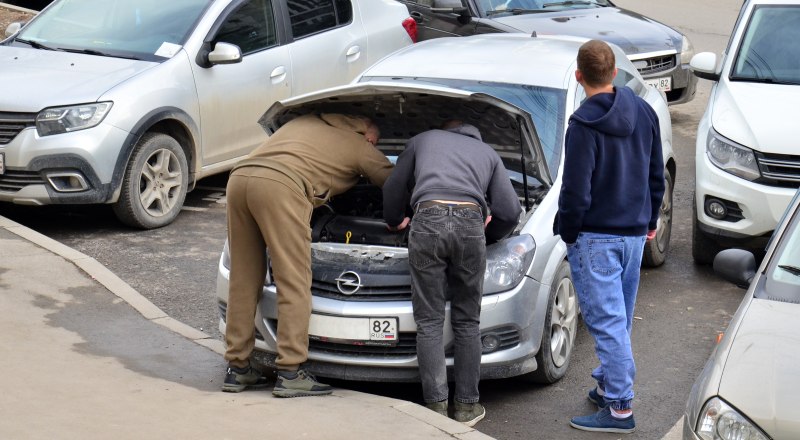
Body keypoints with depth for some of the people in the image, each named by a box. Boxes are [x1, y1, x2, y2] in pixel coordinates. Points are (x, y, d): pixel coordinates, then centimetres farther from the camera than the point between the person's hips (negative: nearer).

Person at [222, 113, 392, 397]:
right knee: (294, 284, -2)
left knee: (243, 281, 11)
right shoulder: (359, 147, 19)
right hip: (280, 186, -7)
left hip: (239, 177, 7)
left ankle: (237, 369, 16)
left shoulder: (304, 121, 35)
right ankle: (290, 374, -3)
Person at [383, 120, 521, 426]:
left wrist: (395, 221, 55)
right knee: (467, 322, 12)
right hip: (470, 222, 1)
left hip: (428, 220, -1)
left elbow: (393, 190, 34)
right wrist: (487, 236, 38)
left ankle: (436, 407, 4)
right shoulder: (488, 153, 31)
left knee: (429, 322, 6)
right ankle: (467, 407, 14)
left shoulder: (422, 140, 32)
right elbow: (510, 212, 19)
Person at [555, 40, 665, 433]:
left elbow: (576, 191, -18)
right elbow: (656, 175, 12)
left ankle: (620, 409, -3)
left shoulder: (584, 125, -18)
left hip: (596, 237, -7)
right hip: (635, 232, 7)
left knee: (606, 320, -5)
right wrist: (649, 220, 23)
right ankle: (609, 384, 31)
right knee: (620, 318, 18)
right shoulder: (644, 113, 4)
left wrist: (568, 232, -3)